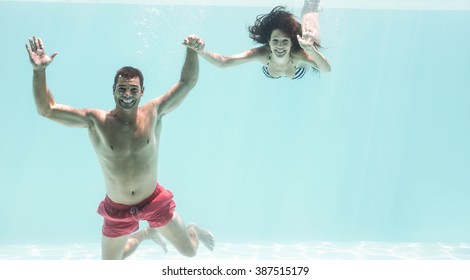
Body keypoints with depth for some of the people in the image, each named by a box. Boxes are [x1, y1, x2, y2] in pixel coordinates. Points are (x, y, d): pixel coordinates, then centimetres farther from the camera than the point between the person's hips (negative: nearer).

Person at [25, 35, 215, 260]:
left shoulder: (153, 113, -12)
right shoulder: (96, 121, -15)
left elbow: (188, 81, -9)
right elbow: (46, 110, -16)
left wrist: (192, 50, -24)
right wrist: (39, 71, -28)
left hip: (154, 201, 0)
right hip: (117, 210, 1)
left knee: (190, 251, 12)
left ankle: (193, 230, 52)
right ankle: (148, 233, 48)